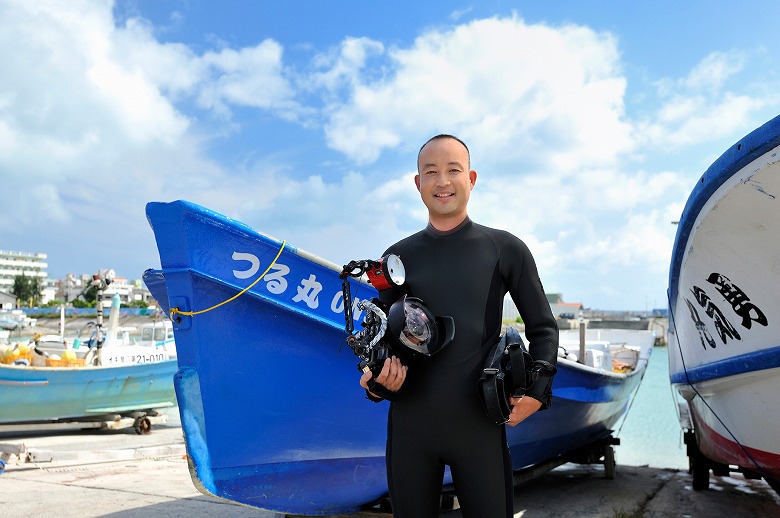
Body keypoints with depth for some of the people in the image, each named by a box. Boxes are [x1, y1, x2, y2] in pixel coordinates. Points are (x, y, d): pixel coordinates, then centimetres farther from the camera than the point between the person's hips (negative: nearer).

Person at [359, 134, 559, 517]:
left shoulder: (505, 249, 3)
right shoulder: (399, 256, 8)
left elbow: (542, 328, 8)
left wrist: (538, 390, -6)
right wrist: (376, 378, -6)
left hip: (479, 424, -2)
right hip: (410, 423, 2)